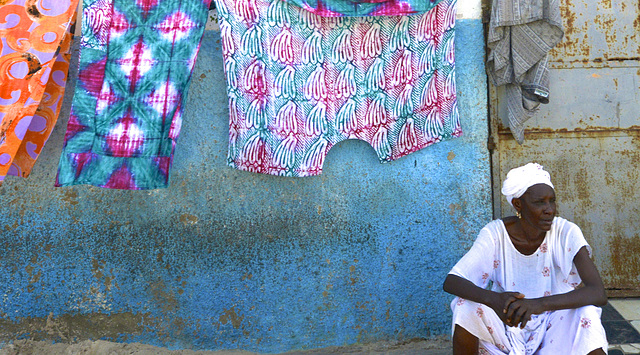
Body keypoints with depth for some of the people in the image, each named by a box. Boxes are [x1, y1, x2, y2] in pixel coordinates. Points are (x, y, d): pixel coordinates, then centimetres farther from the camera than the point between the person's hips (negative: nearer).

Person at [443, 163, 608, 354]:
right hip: (508, 326, 1)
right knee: (467, 304, -26)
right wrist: (493, 299, -44)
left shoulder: (566, 233, -17)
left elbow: (598, 293, -29)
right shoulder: (496, 233, -14)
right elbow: (450, 282, -23)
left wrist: (540, 304, -44)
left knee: (587, 313, -32)